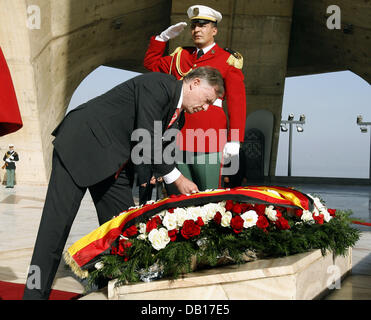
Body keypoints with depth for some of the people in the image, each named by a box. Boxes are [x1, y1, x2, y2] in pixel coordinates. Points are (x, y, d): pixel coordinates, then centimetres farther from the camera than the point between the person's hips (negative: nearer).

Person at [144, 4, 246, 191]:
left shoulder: (228, 60, 4)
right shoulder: (180, 56, 19)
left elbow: (237, 102, -2)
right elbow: (151, 63, 31)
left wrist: (234, 140, -10)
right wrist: (163, 37, 17)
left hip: (209, 138, -5)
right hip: (178, 138, 5)